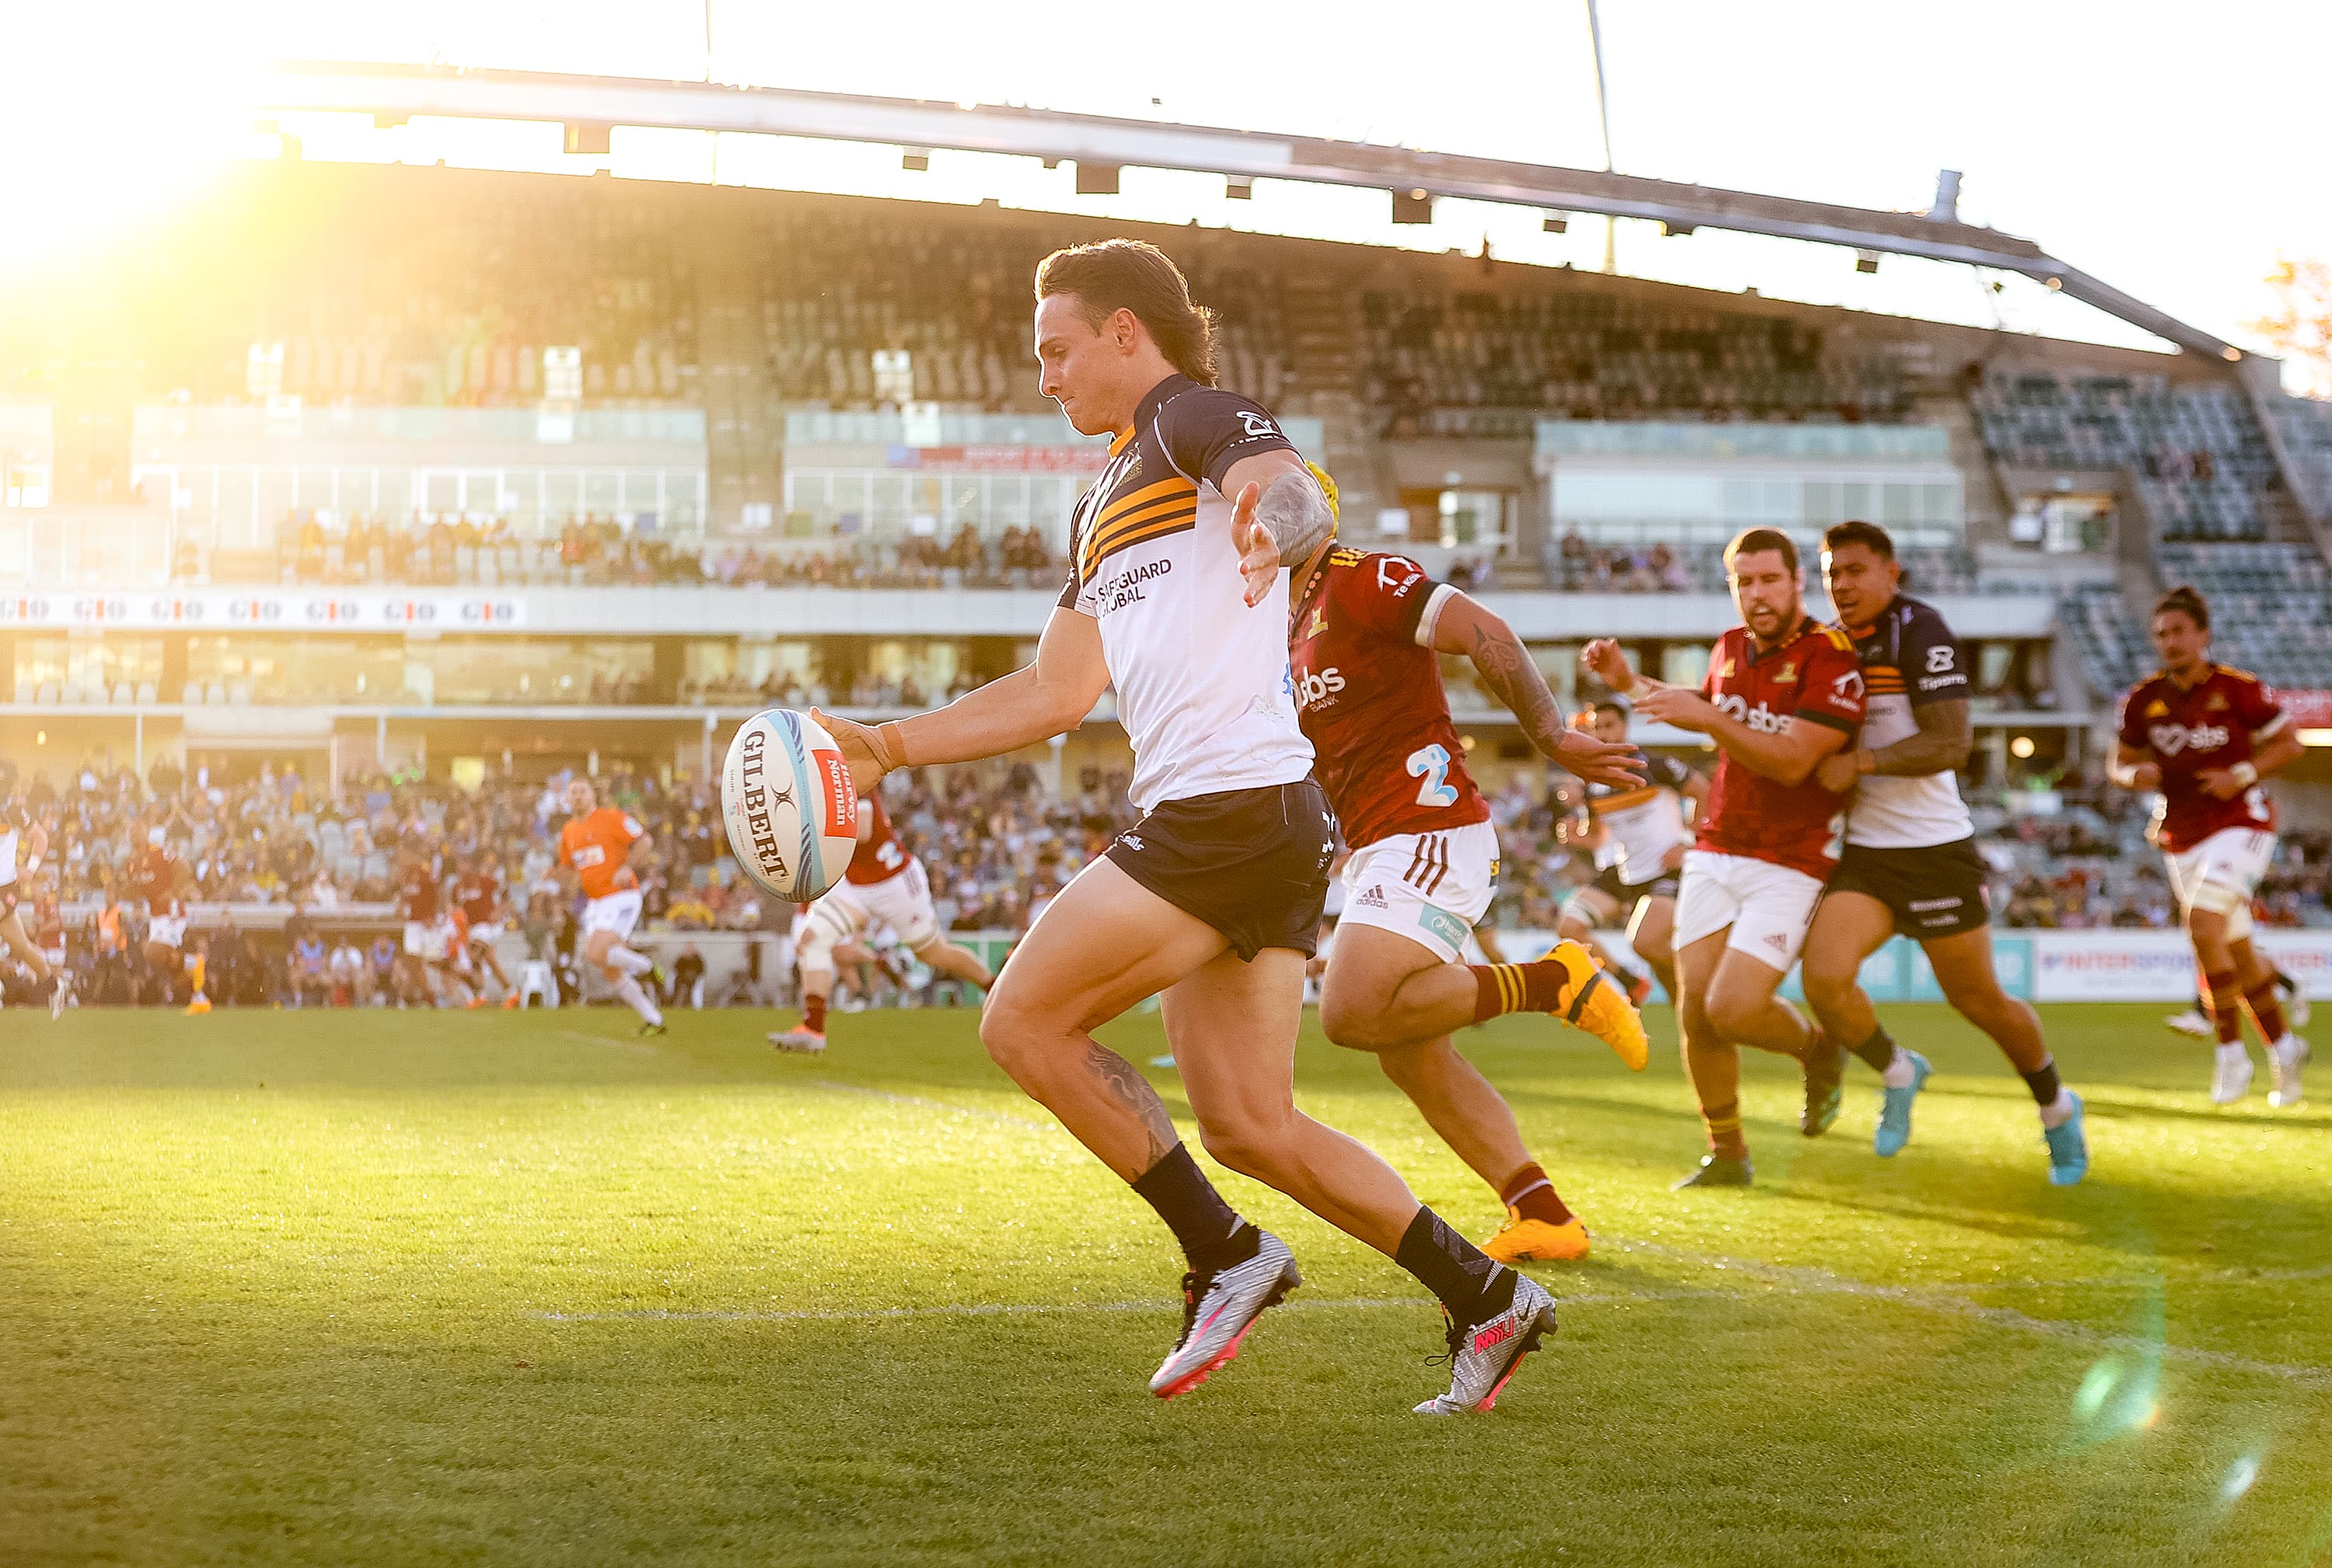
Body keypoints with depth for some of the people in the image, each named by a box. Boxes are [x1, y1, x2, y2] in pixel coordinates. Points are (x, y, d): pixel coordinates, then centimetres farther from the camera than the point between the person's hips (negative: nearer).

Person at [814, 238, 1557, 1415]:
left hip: (1234, 804, -10)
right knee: (1249, 1128, 7)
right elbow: (1057, 693, 26)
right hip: (1198, 818, 10)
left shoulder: (1195, 417, -2)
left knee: (1025, 1021, -6)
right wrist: (887, 747, 21)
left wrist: (1271, 524, -48)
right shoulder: (1103, 508, 27)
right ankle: (1485, 1296, 11)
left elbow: (1298, 498, -24)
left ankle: (1225, 1256, -1)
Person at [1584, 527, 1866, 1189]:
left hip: (1791, 865, -6)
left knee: (1733, 1009, -16)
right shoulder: (1731, 649, 8)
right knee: (1695, 1010, 1)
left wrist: (1708, 718, -32)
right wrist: (1628, 681, 18)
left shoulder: (1832, 661, -15)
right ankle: (1727, 1155, 17)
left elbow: (1793, 761, -24)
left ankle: (1818, 1049, 17)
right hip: (1717, 853, 6)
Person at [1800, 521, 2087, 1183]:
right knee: (1824, 977, -17)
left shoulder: (1919, 631, -13)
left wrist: (1860, 764, -25)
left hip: (1935, 849, -5)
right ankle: (1896, 1072, 12)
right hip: (1864, 852, 5)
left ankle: (2056, 1105, 32)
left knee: (1978, 999, 6)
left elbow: (1951, 743, -22)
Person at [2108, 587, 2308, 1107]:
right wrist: (2134, 775, -13)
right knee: (2239, 954, 10)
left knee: (2202, 924, -25)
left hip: (2240, 824, -5)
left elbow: (2288, 742, -3)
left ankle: (2231, 1050, -13)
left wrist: (2242, 775, -17)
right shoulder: (2143, 700, 2)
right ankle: (2284, 1048, 28)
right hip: (2182, 839, 5)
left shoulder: (2238, 689, -10)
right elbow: (2119, 763, 11)